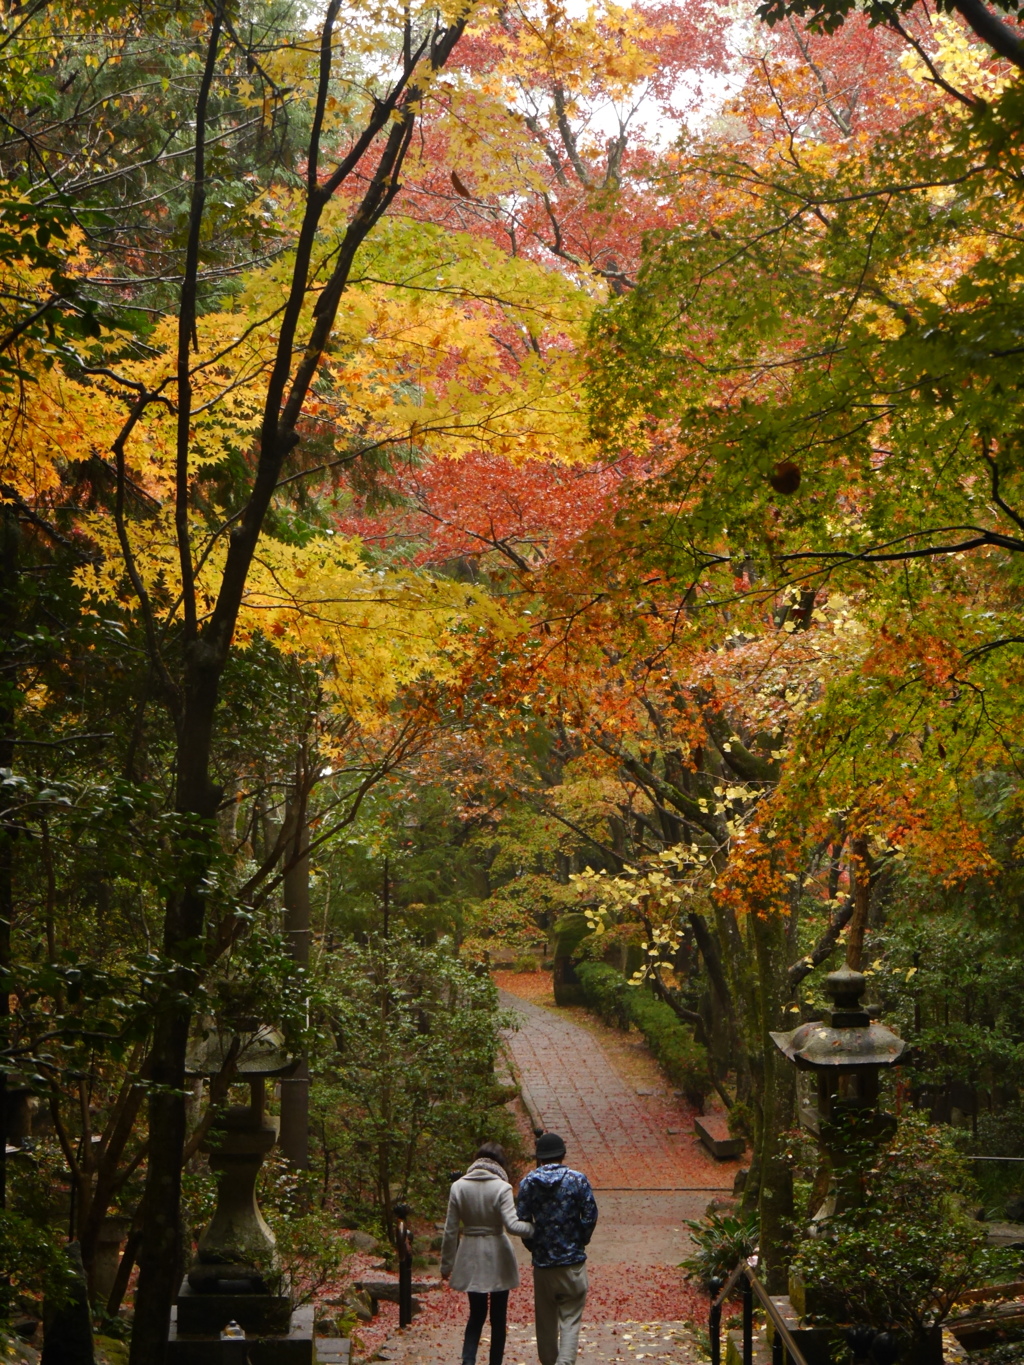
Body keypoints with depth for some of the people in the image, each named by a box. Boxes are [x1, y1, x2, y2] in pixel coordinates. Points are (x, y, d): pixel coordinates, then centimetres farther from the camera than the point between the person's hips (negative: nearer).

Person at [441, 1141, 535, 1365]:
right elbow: (512, 1225, -22)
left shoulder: (458, 1187, -3)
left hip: (470, 1258, 2)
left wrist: (446, 1264, 7)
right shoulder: (501, 1188, -12)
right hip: (497, 1256, -2)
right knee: (498, 1317, 12)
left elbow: (450, 1230, 0)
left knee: (476, 1315, 13)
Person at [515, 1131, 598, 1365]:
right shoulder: (578, 1180, -6)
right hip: (572, 1261, -2)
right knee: (570, 1319, 0)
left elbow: (522, 1220, -4)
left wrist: (533, 1246, 11)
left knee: (546, 1320, 16)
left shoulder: (528, 1182, -2)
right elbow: (590, 1216, -7)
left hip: (542, 1262, 2)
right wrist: (580, 1242, 8)